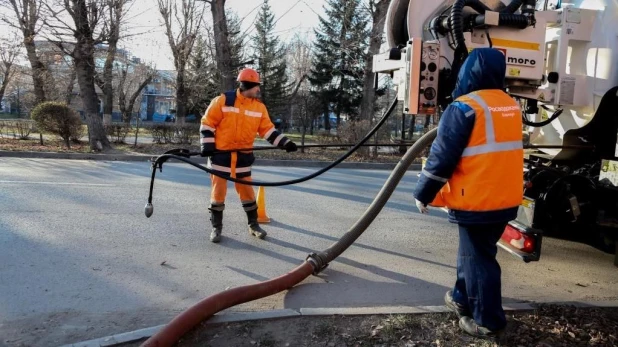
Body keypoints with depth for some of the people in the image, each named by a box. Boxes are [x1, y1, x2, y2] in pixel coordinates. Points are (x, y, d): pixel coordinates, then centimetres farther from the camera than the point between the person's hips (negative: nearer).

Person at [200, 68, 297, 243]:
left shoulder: (259, 107, 2)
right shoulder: (223, 101, -10)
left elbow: (267, 129, 3)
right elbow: (207, 124, -5)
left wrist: (285, 143, -8)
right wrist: (207, 145, -12)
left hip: (243, 157, 3)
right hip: (220, 155, -3)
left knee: (247, 191, 9)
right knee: (218, 191, 3)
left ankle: (254, 225, 23)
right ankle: (216, 227, 16)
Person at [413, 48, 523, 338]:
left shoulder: (464, 107, -15)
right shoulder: (511, 106, 11)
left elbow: (442, 157, -15)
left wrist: (423, 194, -4)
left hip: (477, 201, -8)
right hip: (506, 198, 8)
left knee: (477, 259, 4)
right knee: (473, 251, 22)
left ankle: (488, 321, 14)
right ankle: (462, 299, 36)